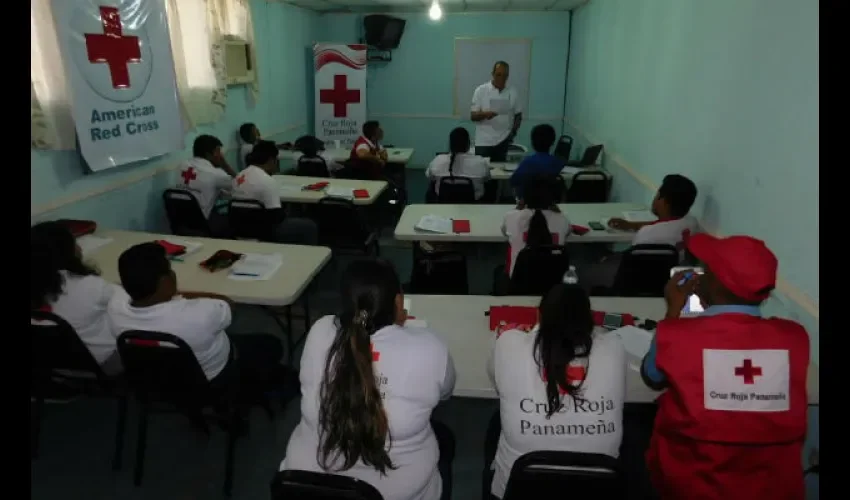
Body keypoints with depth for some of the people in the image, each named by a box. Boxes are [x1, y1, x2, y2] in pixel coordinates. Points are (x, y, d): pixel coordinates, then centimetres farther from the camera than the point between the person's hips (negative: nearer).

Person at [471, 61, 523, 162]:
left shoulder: (513, 92, 5)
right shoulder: (481, 90, -1)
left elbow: (518, 115, 13)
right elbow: (473, 116, -3)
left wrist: (513, 130, -5)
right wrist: (485, 114, -24)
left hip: (504, 143, 2)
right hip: (484, 142, -2)